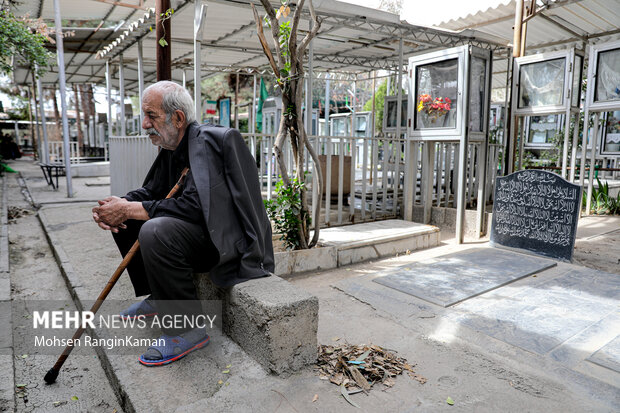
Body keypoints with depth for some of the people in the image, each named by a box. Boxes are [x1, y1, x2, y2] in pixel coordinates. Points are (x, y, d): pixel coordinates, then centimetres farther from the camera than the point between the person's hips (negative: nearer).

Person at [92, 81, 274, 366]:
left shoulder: (207, 141, -20)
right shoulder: (172, 147, 9)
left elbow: (194, 206, -31)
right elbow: (150, 191, 15)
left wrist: (128, 209, -23)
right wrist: (117, 206, -6)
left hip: (227, 239, -10)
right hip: (197, 230, 10)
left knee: (156, 231, -33)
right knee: (125, 221, 13)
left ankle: (188, 330, -17)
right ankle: (157, 298, 22)